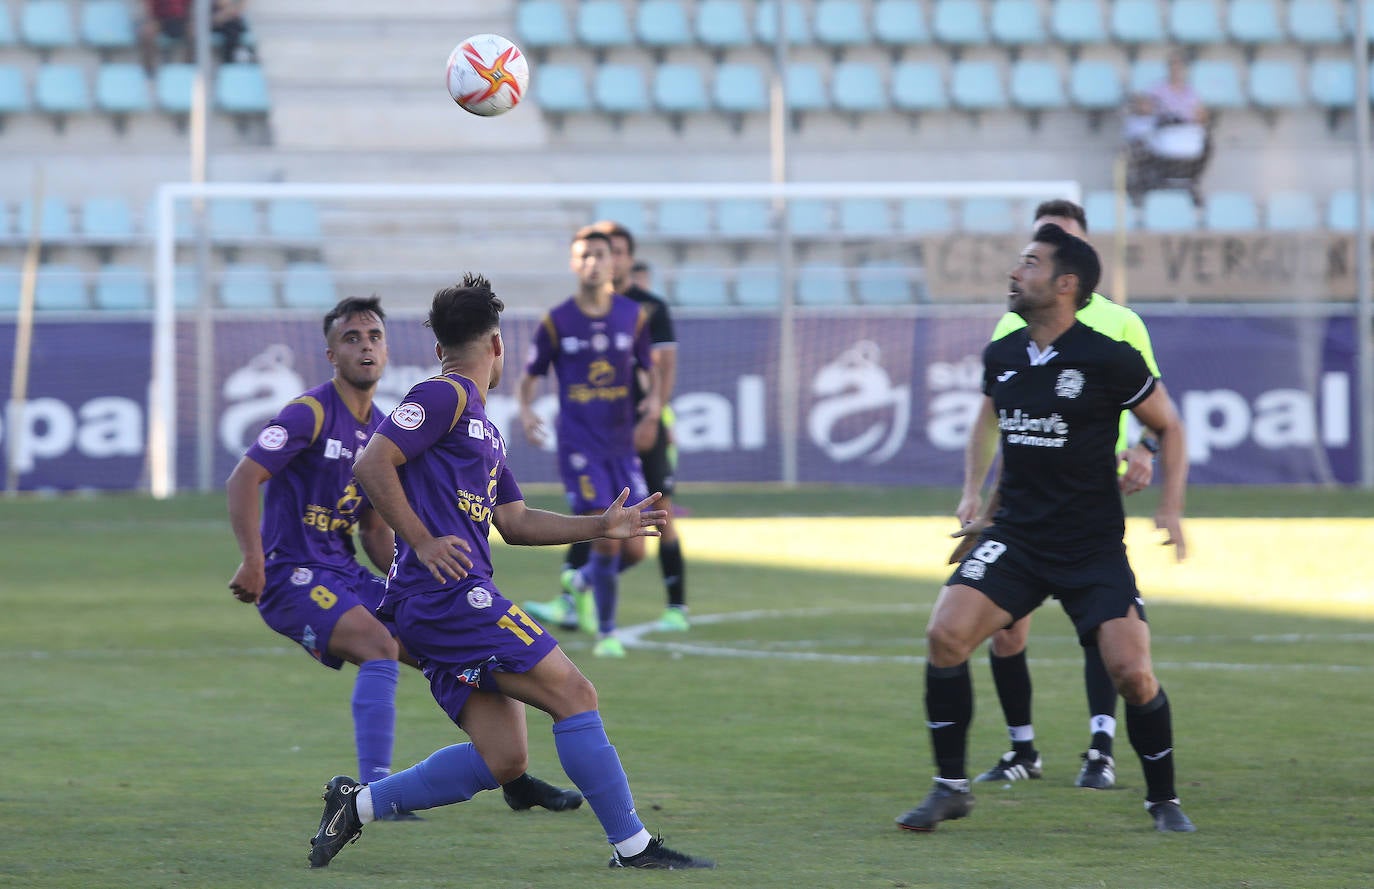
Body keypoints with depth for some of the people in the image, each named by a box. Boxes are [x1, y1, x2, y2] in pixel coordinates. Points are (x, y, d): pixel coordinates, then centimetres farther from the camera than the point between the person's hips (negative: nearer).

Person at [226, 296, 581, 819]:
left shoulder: (382, 432, 13)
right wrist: (253, 562, -29)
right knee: (381, 645, -31)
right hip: (293, 575, -8)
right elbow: (242, 480, -19)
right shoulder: (310, 414, -12)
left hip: (346, 576, 8)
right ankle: (374, 790, -30)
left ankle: (513, 780, 20)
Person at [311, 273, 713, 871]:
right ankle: (632, 845, -7)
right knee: (574, 694, -10)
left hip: (449, 607, 10)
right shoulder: (444, 397, -6)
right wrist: (424, 544, -17)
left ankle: (358, 803, 8)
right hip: (448, 594, -10)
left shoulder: (484, 427, 25)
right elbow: (372, 464, -15)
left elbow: (514, 522, 27)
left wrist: (600, 526, 19)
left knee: (502, 759, 2)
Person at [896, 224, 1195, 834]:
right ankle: (951, 788, -4)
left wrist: (1171, 508, -8)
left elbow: (1168, 427, 2)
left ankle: (1163, 800, 10)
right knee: (945, 634, -17)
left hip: (1094, 547, -4)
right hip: (1015, 536, 4)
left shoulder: (1108, 359, -10)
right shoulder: (1000, 358, 4)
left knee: (1130, 671, -14)